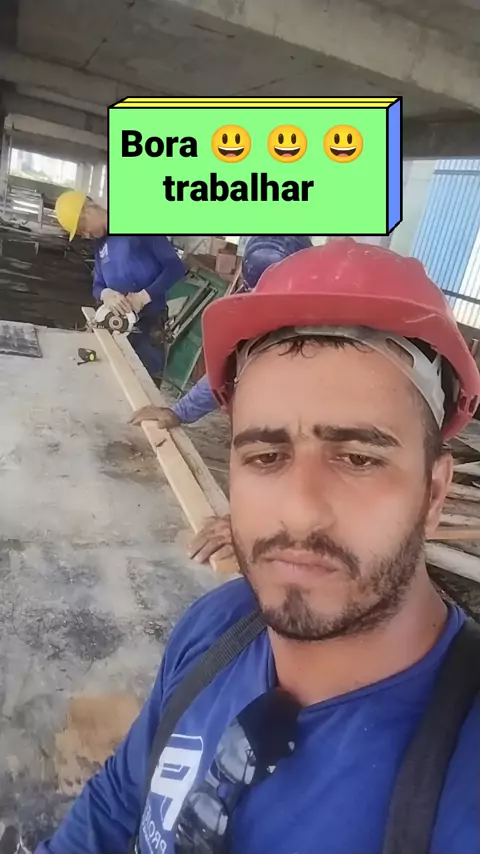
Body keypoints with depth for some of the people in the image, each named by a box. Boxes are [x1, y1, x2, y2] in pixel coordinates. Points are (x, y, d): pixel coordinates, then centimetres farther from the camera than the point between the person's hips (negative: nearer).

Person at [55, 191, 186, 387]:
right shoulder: (100, 243, 15)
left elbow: (175, 267, -12)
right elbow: (97, 286, 14)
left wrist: (144, 296, -22)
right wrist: (105, 294, -11)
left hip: (148, 325, -6)